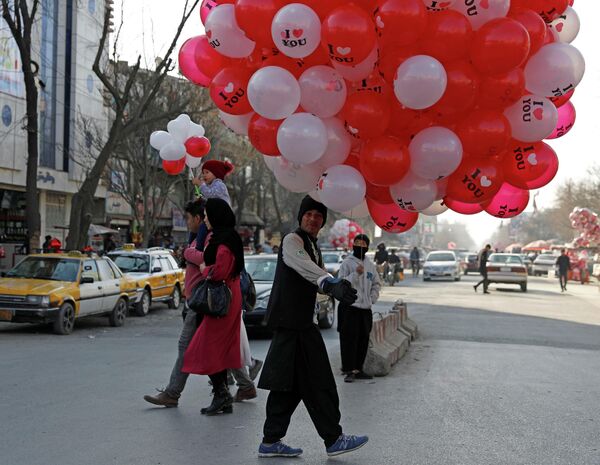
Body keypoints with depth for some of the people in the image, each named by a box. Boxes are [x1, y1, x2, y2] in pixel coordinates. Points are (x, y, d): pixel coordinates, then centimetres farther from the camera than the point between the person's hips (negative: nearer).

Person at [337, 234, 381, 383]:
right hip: (349, 307, -6)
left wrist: (372, 298, 7)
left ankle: (358, 369, 18)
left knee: (363, 340, 9)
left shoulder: (370, 265, 13)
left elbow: (376, 284, 22)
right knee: (349, 340, -7)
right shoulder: (347, 263, -4)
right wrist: (355, 274, -22)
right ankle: (349, 370, -5)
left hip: (366, 309, 6)